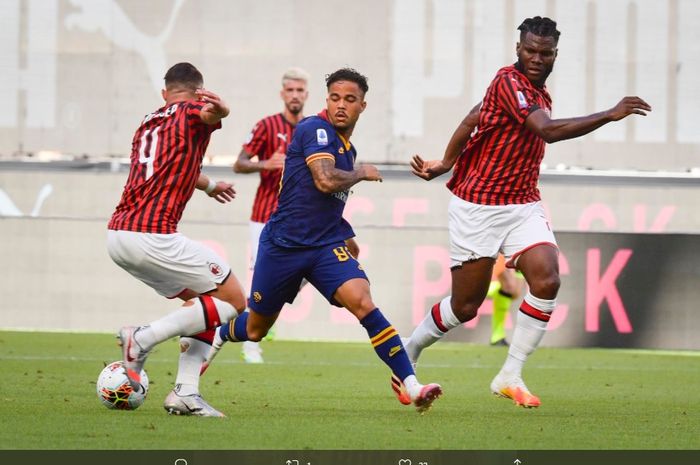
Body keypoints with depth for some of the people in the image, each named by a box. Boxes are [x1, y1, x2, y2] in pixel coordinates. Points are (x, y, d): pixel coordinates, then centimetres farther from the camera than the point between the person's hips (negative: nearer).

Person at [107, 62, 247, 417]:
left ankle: (186, 391, 5)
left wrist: (209, 185, 65)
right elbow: (207, 112, -25)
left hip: (116, 234, 8)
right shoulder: (192, 112, 2)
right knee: (233, 300, 1)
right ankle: (143, 339, -8)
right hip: (153, 236, -8)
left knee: (201, 301, 19)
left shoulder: (147, 123, 24)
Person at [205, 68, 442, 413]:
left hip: (327, 246, 5)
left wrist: (345, 236, 21)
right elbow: (326, 181, -27)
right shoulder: (315, 129, -12)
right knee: (254, 330, 11)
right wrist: (363, 173, -10)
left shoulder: (347, 149, 13)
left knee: (363, 303, -21)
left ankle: (410, 385, -27)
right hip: (283, 244, -5)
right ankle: (217, 337, 47)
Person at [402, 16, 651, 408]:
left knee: (546, 279, -17)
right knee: (466, 306, 1)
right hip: (478, 208, -7)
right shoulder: (510, 82, -18)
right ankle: (408, 352, 28)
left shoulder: (538, 92, 10)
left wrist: (447, 163, 19)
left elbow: (474, 118, 19)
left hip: (523, 206, 7)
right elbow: (549, 131, -32)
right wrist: (610, 115, -34)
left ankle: (510, 376, -9)